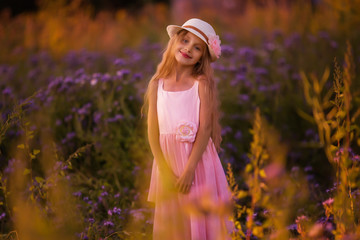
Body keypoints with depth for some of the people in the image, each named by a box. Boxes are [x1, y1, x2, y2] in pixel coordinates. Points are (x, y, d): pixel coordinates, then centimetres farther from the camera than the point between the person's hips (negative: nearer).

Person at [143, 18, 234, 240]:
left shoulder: (202, 84, -4)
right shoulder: (157, 85, 3)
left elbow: (205, 129, -10)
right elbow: (153, 132, -1)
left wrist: (189, 170, -17)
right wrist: (166, 172, -10)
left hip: (198, 161, -2)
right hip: (168, 161, 3)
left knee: (200, 220, 1)